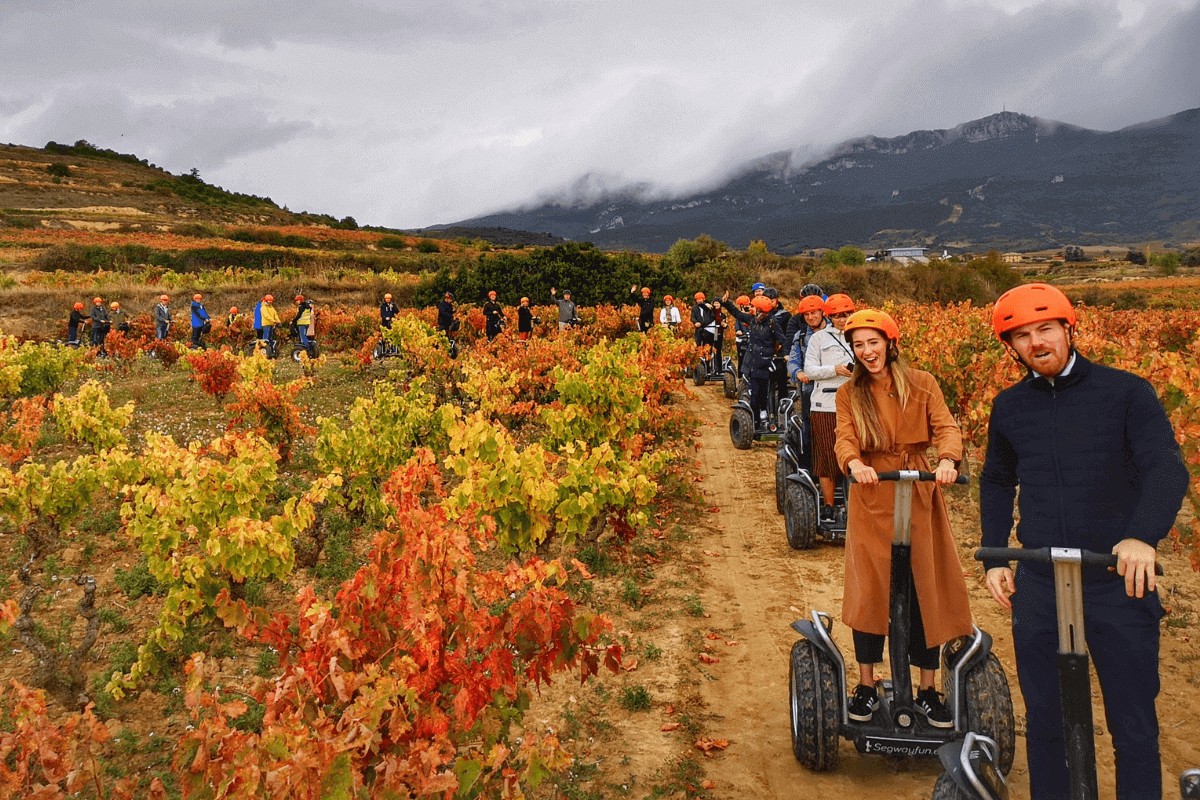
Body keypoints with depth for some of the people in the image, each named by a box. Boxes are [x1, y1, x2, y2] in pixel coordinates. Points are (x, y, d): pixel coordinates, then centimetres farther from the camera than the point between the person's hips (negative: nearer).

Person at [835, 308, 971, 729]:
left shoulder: (921, 384, 2)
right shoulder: (849, 394, 4)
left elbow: (946, 427, -8)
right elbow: (845, 439, -9)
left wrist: (947, 459, -30)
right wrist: (854, 464, -32)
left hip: (918, 495, 0)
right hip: (871, 497, 0)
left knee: (925, 591, 4)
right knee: (869, 591, 2)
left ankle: (927, 690, 18)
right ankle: (866, 687, 16)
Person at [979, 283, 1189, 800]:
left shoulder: (1125, 392, -3)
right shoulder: (1008, 407, 8)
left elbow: (1167, 468, -15)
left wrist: (1143, 535, -33)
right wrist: (994, 558, 11)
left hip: (1120, 582, -3)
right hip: (1038, 588, 3)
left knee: (1134, 727, 7)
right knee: (1044, 722, 13)